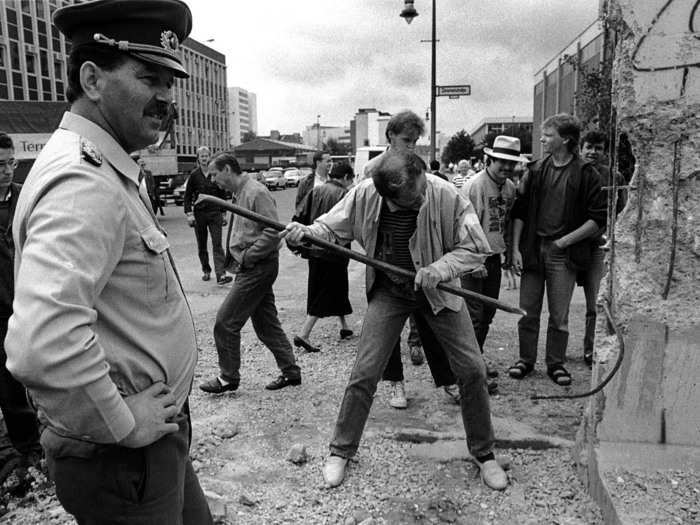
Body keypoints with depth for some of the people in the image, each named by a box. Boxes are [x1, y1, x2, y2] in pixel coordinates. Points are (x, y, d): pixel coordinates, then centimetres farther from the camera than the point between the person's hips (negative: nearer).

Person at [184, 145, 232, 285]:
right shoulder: (194, 175, -1)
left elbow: (223, 194, 7)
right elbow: (188, 195, 3)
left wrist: (223, 212, 6)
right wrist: (189, 213, -6)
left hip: (215, 213, -1)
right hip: (199, 213, 1)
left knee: (217, 244, -8)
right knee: (201, 245, 10)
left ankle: (221, 274, -12)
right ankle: (206, 270, 27)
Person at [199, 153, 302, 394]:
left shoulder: (256, 192, -16)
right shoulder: (239, 193, 14)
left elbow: (273, 232, -22)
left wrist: (246, 257, -18)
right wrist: (234, 257, 9)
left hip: (257, 268, -10)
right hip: (250, 268, 10)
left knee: (225, 322, -3)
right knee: (266, 323, 14)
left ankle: (228, 378, 12)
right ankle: (290, 371, 24)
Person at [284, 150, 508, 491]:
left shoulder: (446, 195, -25)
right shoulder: (364, 195, -22)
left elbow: (476, 247, -16)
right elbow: (332, 227, -7)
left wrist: (439, 269, -33)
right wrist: (305, 233, -29)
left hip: (437, 291, 0)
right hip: (388, 291, 0)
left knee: (472, 371, 0)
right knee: (364, 373, -4)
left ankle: (484, 454, 23)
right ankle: (341, 450, 20)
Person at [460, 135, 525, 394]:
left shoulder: (510, 188, 7)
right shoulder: (473, 186, -15)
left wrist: (509, 253, 16)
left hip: (494, 257, 7)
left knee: (488, 312, 15)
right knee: (474, 314, -6)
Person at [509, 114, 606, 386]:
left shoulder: (585, 173, -3)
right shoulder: (536, 170, 7)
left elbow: (598, 218, -5)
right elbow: (520, 211, 7)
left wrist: (565, 241, -10)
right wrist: (515, 248, -1)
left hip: (563, 253, -3)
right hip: (532, 249, 3)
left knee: (559, 314, 4)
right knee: (528, 310, 8)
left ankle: (556, 364, 19)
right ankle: (526, 360, 22)